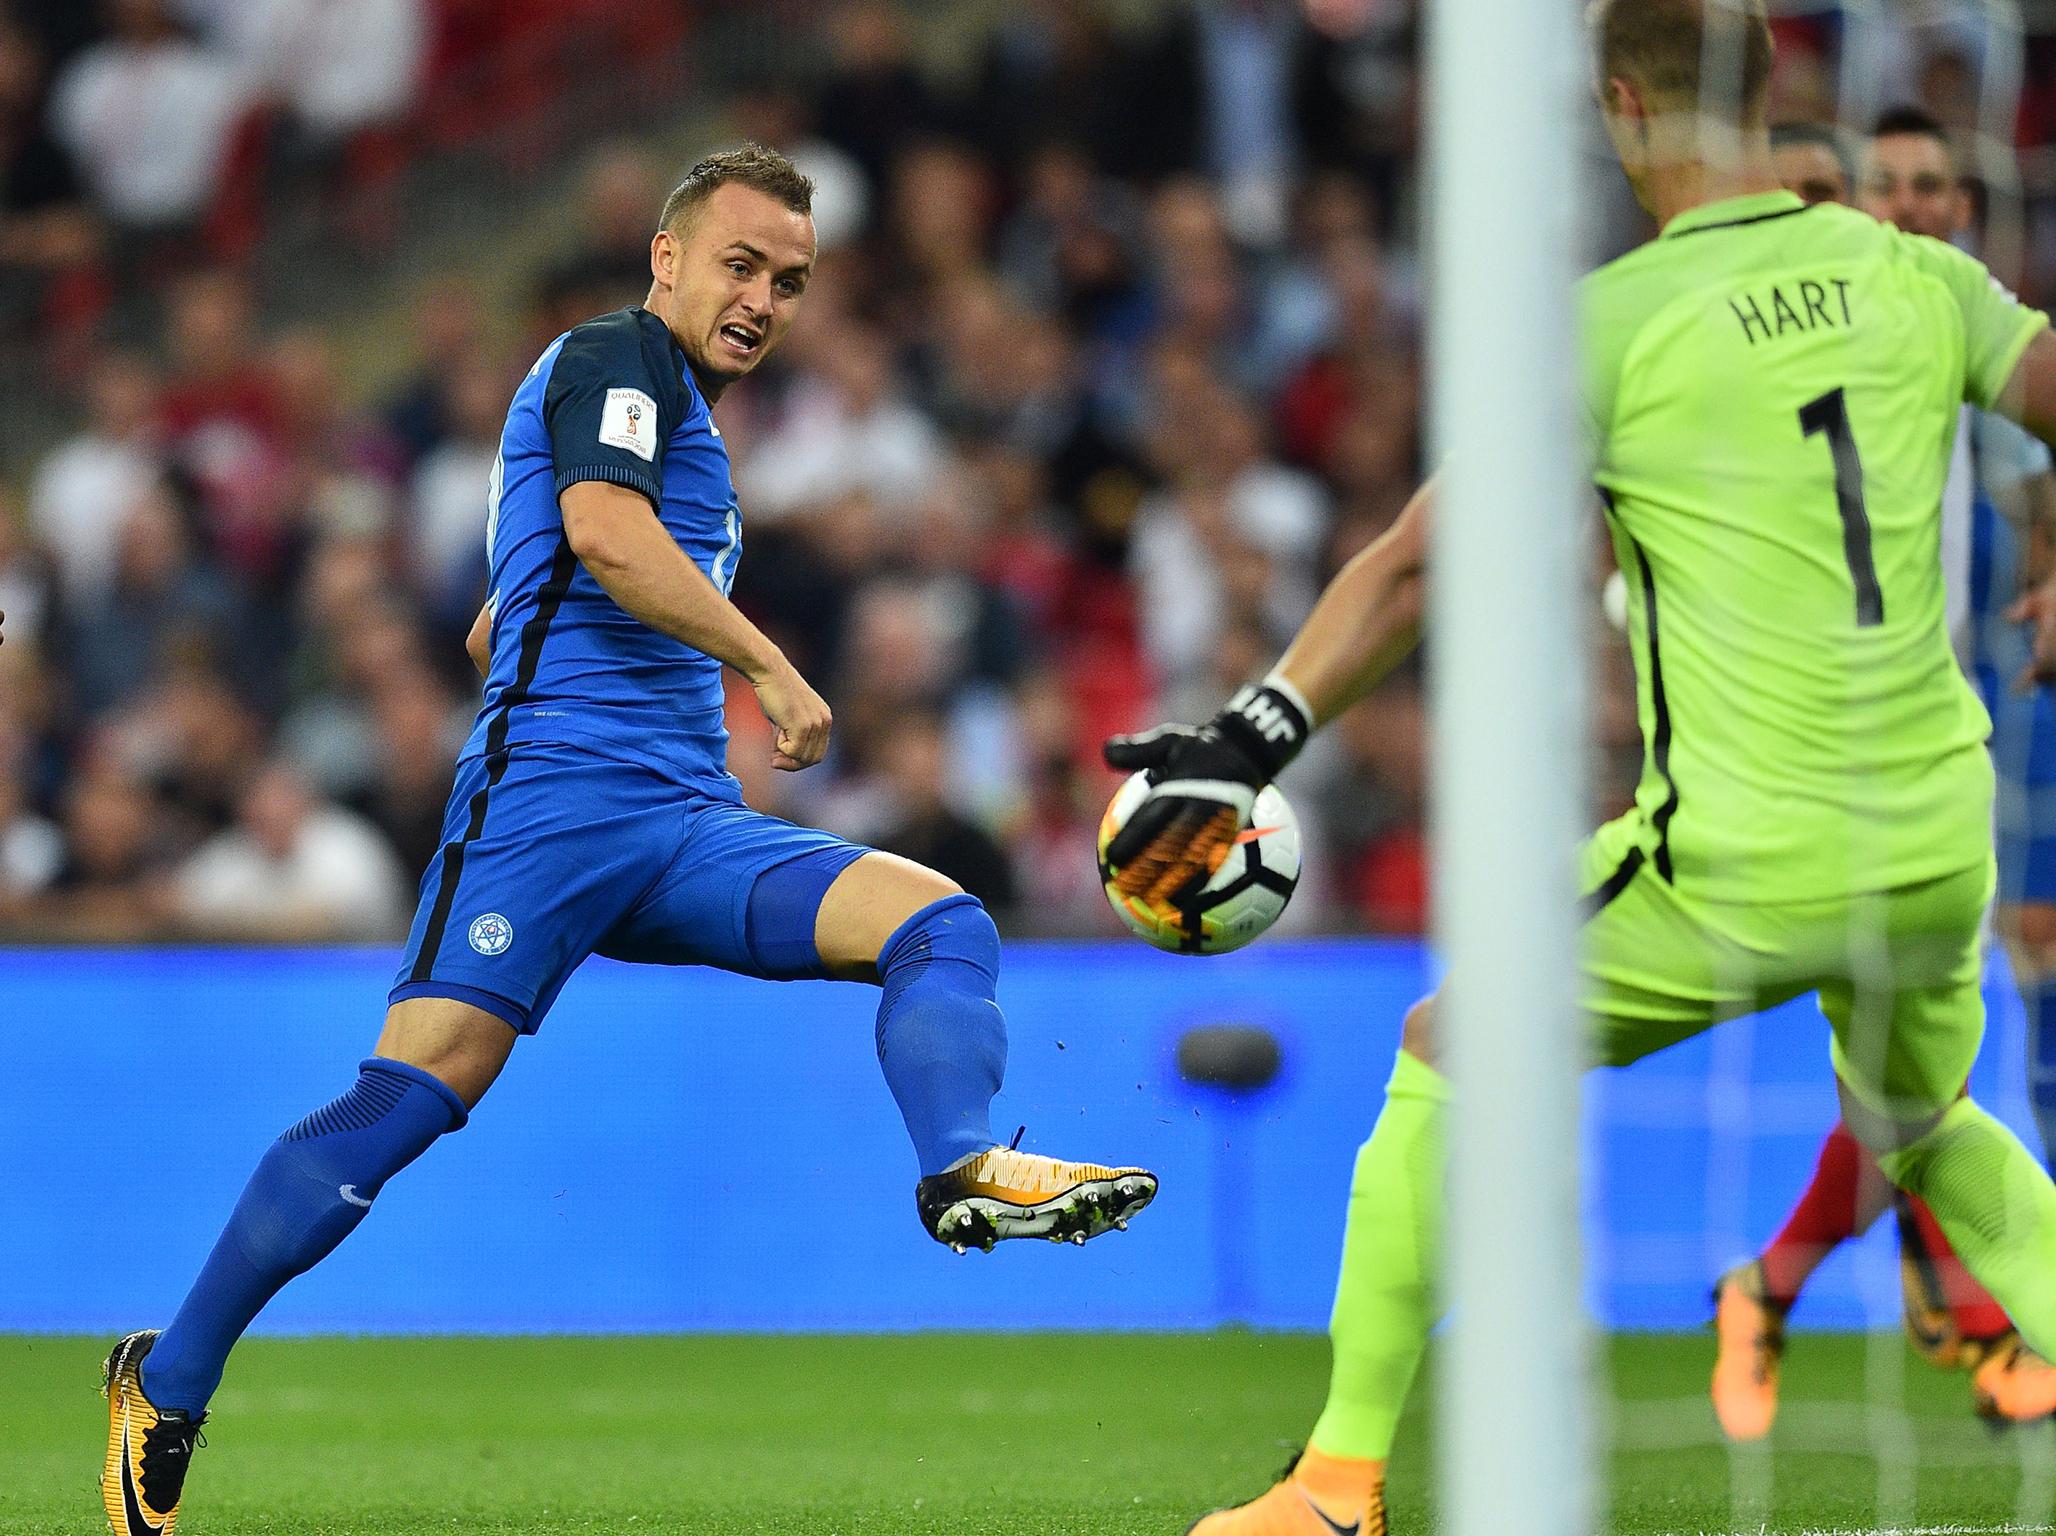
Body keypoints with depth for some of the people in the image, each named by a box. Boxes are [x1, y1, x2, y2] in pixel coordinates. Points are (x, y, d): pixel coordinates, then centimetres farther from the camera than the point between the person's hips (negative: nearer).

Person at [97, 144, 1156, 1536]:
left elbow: (494, 631, 37)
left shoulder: (684, 425, 30)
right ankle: (167, 1383, -9)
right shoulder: (613, 356, 3)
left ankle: (965, 1172, -40)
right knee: (417, 1091, -18)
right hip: (552, 789, -9)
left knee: (941, 923, -12)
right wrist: (771, 666, -14)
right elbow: (602, 531, -18)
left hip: (687, 825, 9)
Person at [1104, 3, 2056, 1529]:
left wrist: (1255, 738, -8)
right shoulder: (1914, 275, 2)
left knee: (1445, 1058, 14)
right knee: (1927, 1129, 31)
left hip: (1738, 870, -4)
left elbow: (1420, 561, -10)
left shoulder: (1612, 323, -8)